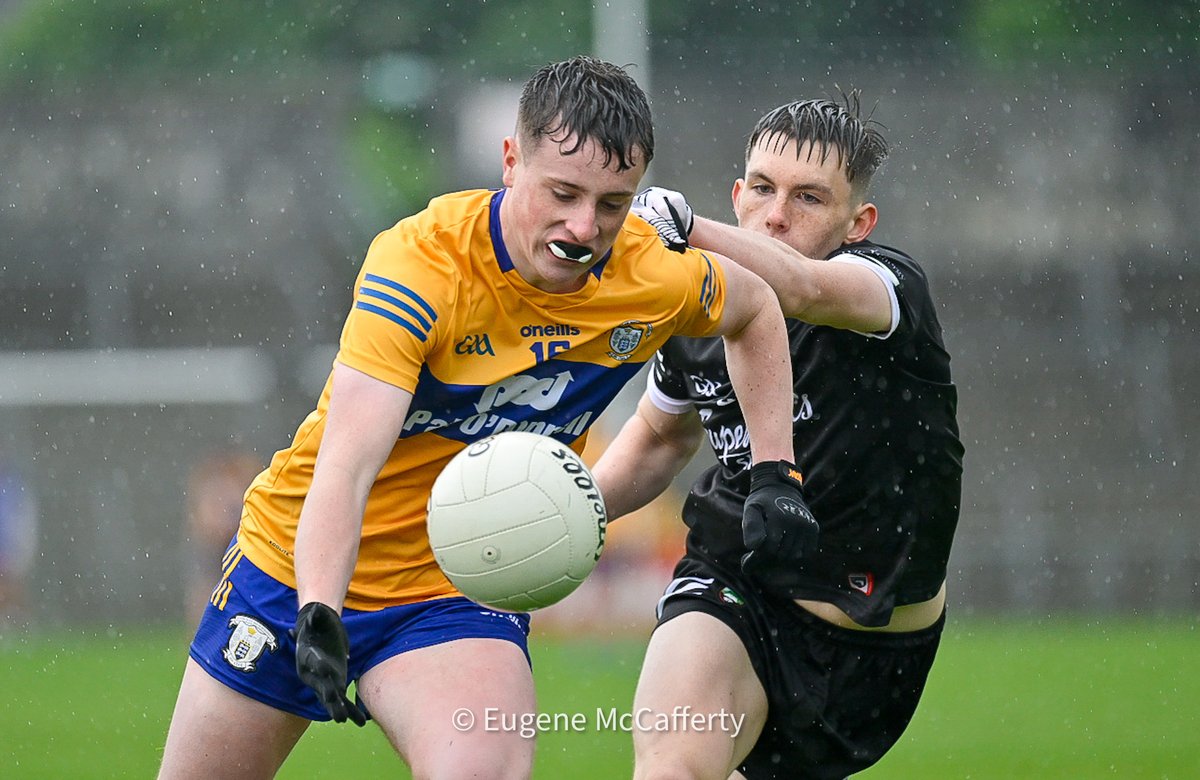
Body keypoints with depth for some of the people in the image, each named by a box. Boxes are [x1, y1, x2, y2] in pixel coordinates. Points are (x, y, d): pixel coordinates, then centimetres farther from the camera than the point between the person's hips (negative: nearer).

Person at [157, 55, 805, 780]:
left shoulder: (656, 279, -11)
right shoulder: (422, 264, -25)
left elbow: (754, 310, 14)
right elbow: (346, 467, -32)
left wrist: (775, 476, 5)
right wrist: (317, 615, -46)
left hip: (462, 594, 1)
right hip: (302, 565, -1)